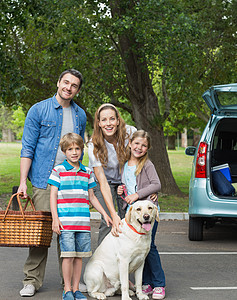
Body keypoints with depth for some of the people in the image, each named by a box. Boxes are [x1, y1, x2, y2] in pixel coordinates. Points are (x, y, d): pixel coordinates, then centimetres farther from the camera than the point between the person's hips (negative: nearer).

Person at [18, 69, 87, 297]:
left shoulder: (80, 115, 13)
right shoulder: (39, 110, 0)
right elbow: (27, 148, -3)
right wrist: (23, 181, -9)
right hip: (44, 180, -3)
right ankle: (32, 280, 4)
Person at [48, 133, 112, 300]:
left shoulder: (87, 172, 13)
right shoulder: (59, 170, 1)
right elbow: (53, 195, -1)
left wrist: (105, 214, 17)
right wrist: (55, 219, -8)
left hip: (83, 222, 4)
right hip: (65, 221, -4)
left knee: (79, 256, 5)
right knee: (68, 255, -7)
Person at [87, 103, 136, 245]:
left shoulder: (130, 133, -22)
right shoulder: (94, 146, -26)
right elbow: (103, 183, -29)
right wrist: (113, 215, -37)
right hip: (105, 183, -2)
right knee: (108, 222, -17)